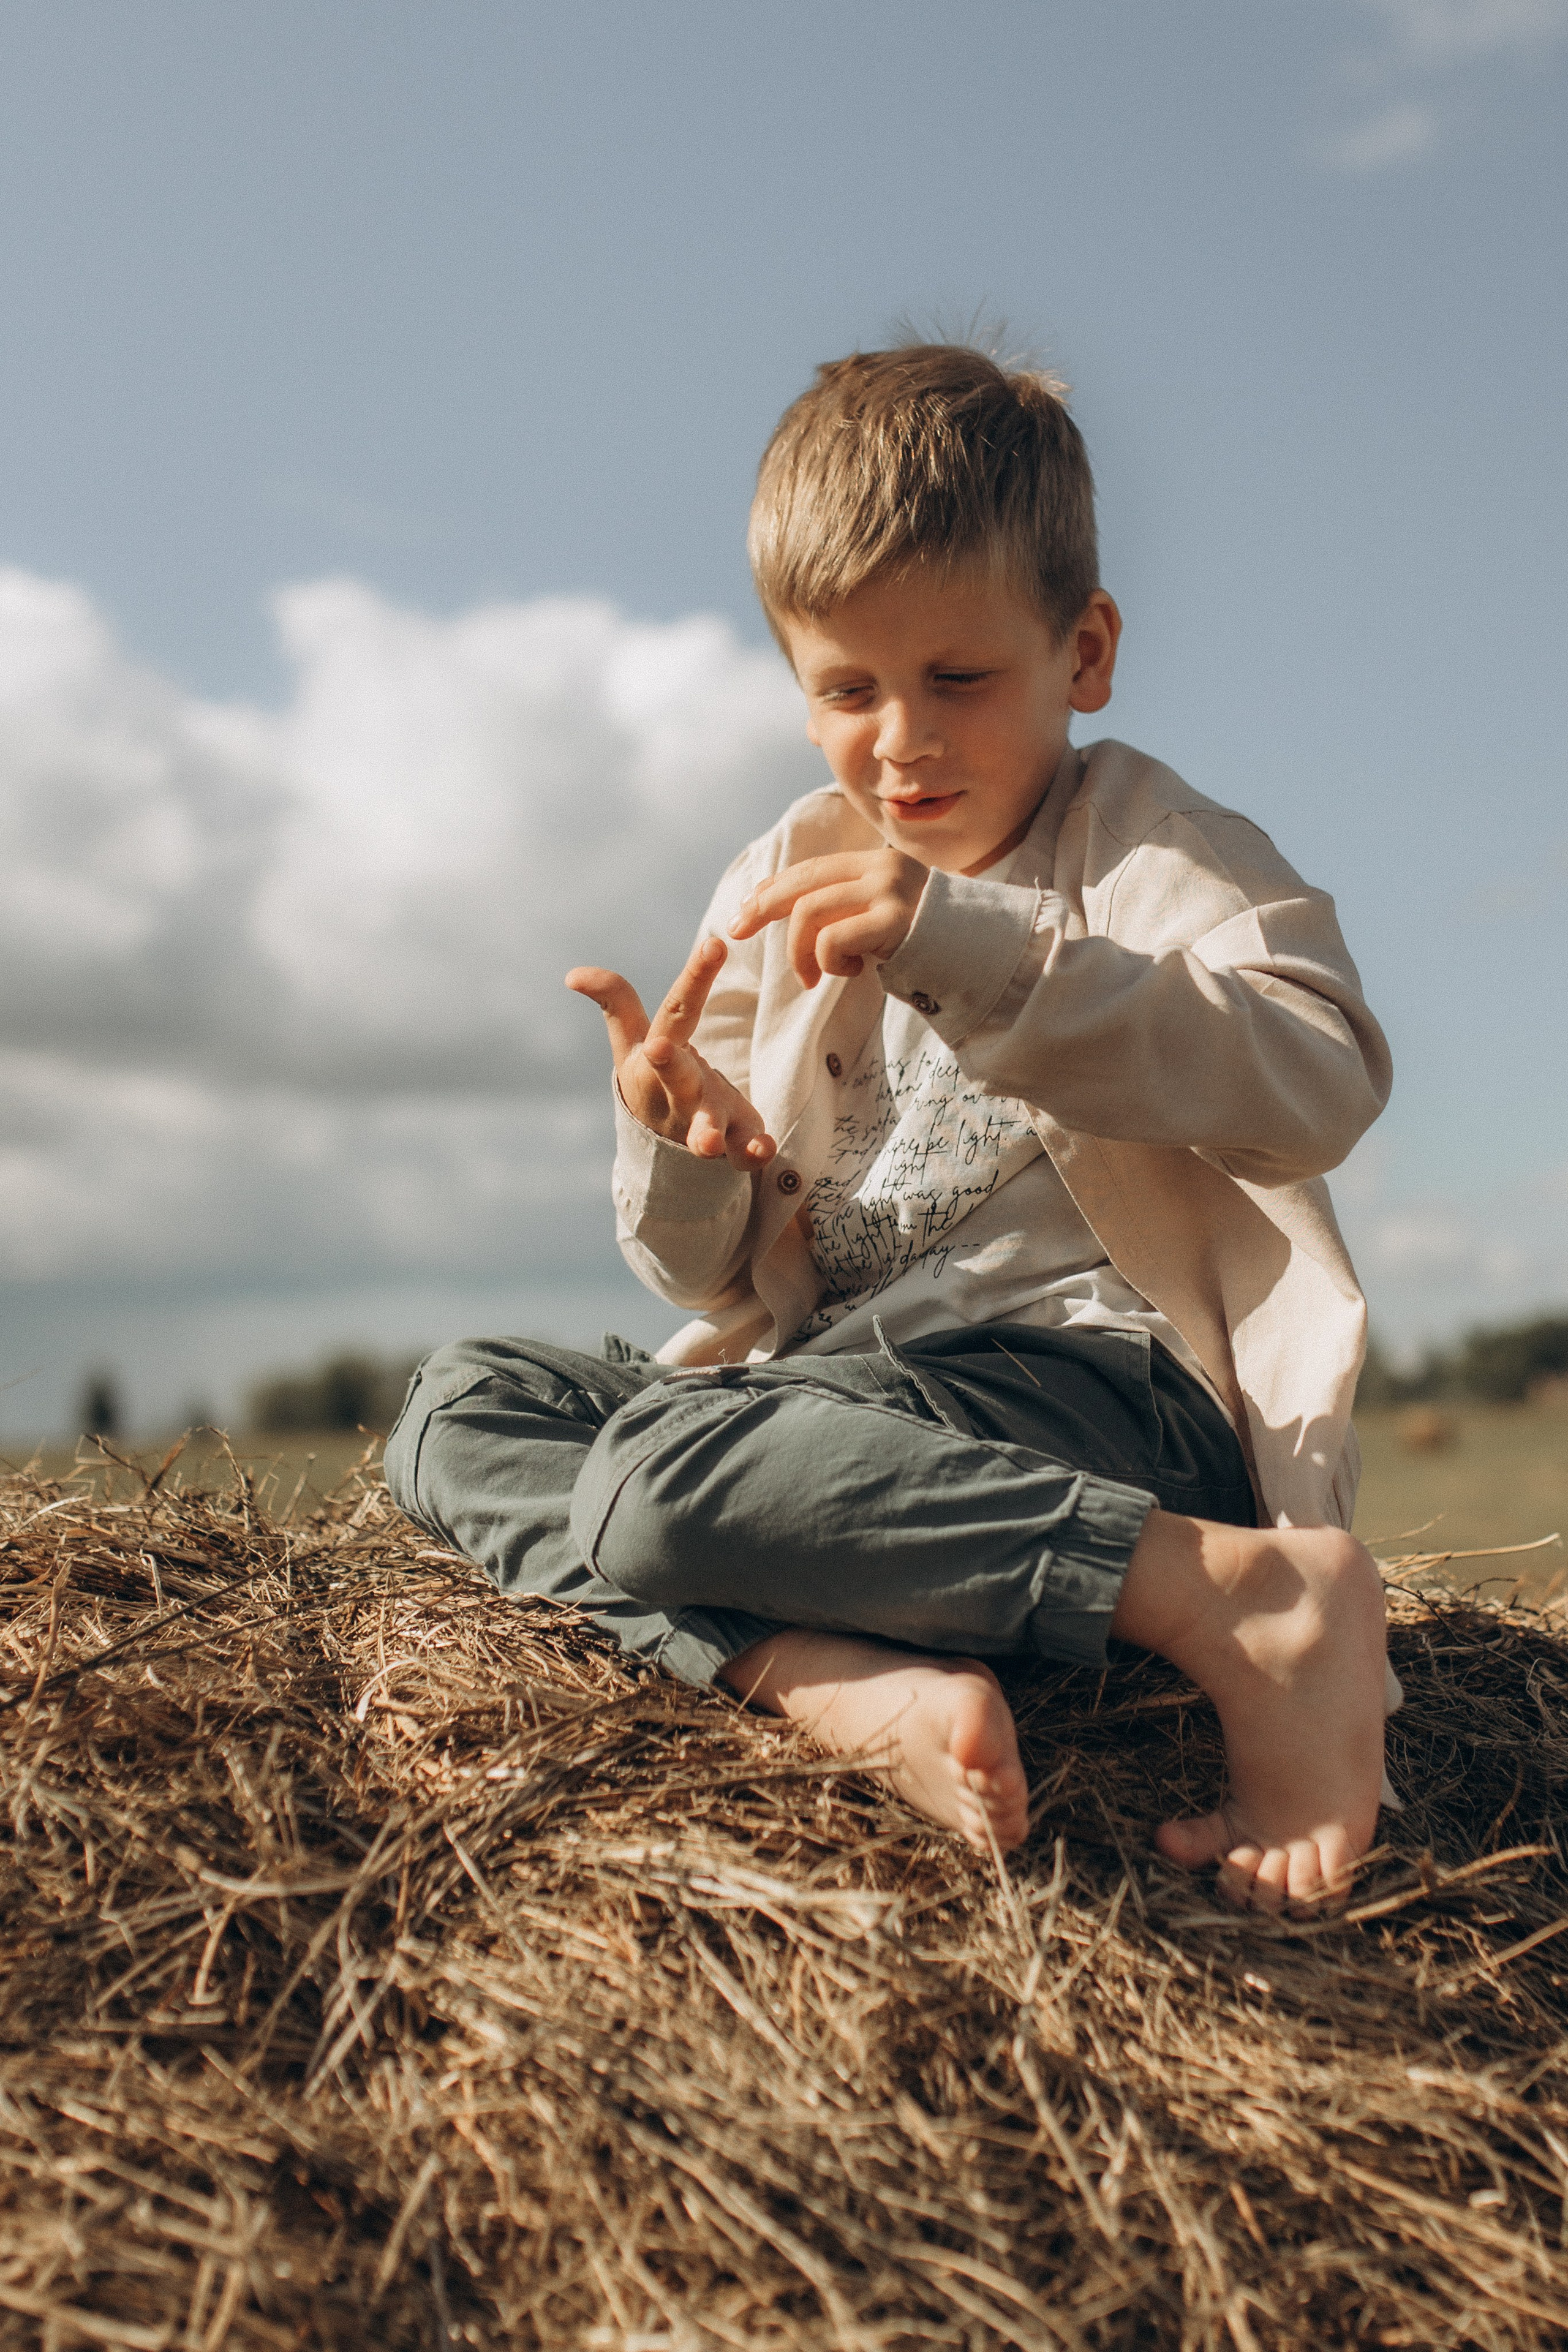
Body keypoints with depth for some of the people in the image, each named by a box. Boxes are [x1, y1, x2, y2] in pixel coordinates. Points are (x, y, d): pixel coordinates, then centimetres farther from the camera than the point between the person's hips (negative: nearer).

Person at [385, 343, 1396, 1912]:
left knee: (665, 1476, -31)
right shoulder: (777, 892, 15)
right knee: (458, 1407, -6)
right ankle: (845, 1687, -28)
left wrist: (966, 948, -28)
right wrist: (674, 1156, -10)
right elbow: (722, 1279, 15)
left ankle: (1249, 1598, -24)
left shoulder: (1139, 844, 1)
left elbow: (1320, 1089, -22)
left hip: (1090, 1365, -7)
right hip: (842, 1380, 7)